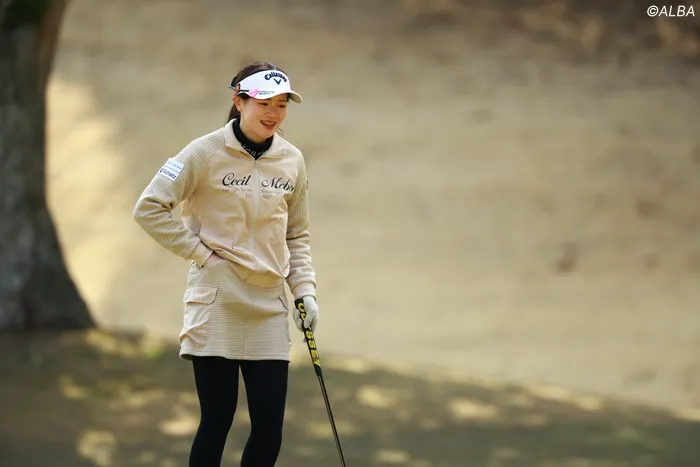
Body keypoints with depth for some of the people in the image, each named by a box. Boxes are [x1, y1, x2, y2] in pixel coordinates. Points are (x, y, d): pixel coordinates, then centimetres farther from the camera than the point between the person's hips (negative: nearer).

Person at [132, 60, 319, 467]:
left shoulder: (292, 161, 8)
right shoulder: (206, 153, -7)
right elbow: (149, 208, -6)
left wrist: (305, 291, 7)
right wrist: (200, 252, -9)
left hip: (269, 307, 5)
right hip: (216, 304, -4)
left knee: (270, 426, 0)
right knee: (217, 421, -3)